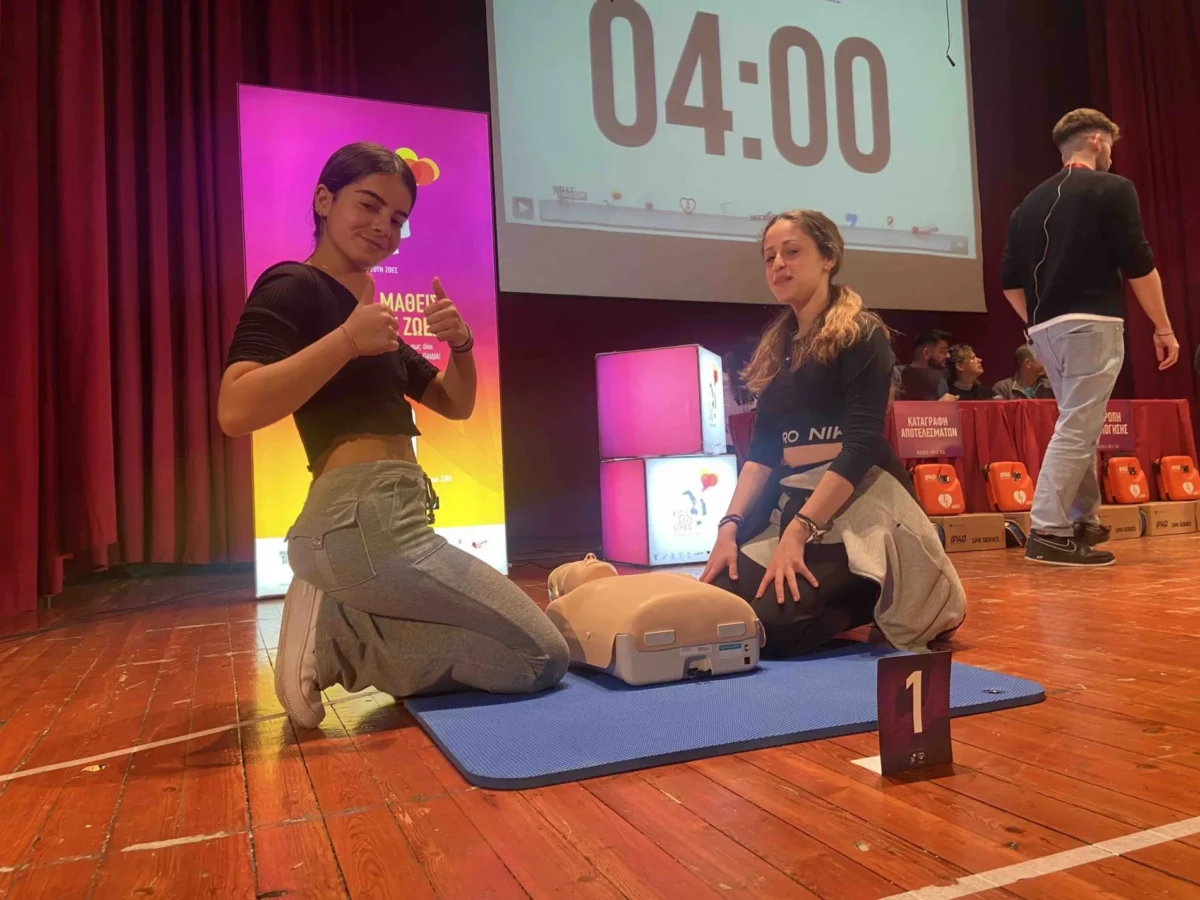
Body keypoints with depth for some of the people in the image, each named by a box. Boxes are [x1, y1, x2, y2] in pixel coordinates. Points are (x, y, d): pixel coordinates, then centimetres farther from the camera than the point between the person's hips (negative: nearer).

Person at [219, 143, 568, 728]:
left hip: (381, 523, 9)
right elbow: (236, 411, -21)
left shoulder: (371, 313, 22)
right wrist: (347, 339, -24)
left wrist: (461, 344, 1)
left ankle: (337, 627, 6)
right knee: (542, 658, -7)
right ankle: (336, 636, -7)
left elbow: (455, 405, 20)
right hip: (363, 524, -9)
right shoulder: (291, 288, -5)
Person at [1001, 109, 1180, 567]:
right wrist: (1163, 327, 0)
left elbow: (1010, 281, 13)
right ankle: (1048, 532, -14)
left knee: (1080, 425, 17)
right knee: (1077, 427, -9)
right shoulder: (1112, 188, -1)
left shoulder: (1030, 202, 16)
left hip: (1045, 329, 7)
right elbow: (1139, 265, -7)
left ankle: (1083, 521, 23)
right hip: (1090, 324, -7)